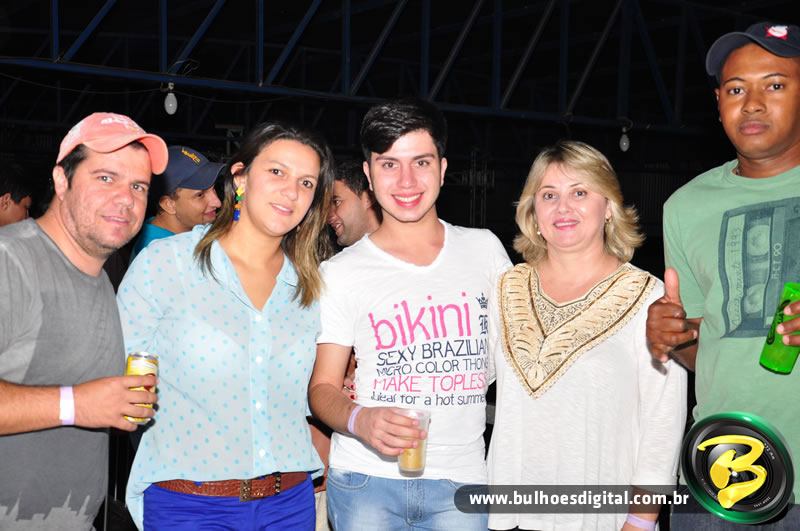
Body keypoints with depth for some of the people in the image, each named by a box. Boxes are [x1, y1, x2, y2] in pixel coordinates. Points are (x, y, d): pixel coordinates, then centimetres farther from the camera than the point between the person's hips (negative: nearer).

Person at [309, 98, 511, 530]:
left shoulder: (484, 249, 5)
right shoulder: (341, 274, -2)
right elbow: (323, 388, 0)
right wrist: (360, 419, -20)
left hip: (460, 479, 2)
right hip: (365, 481, -1)